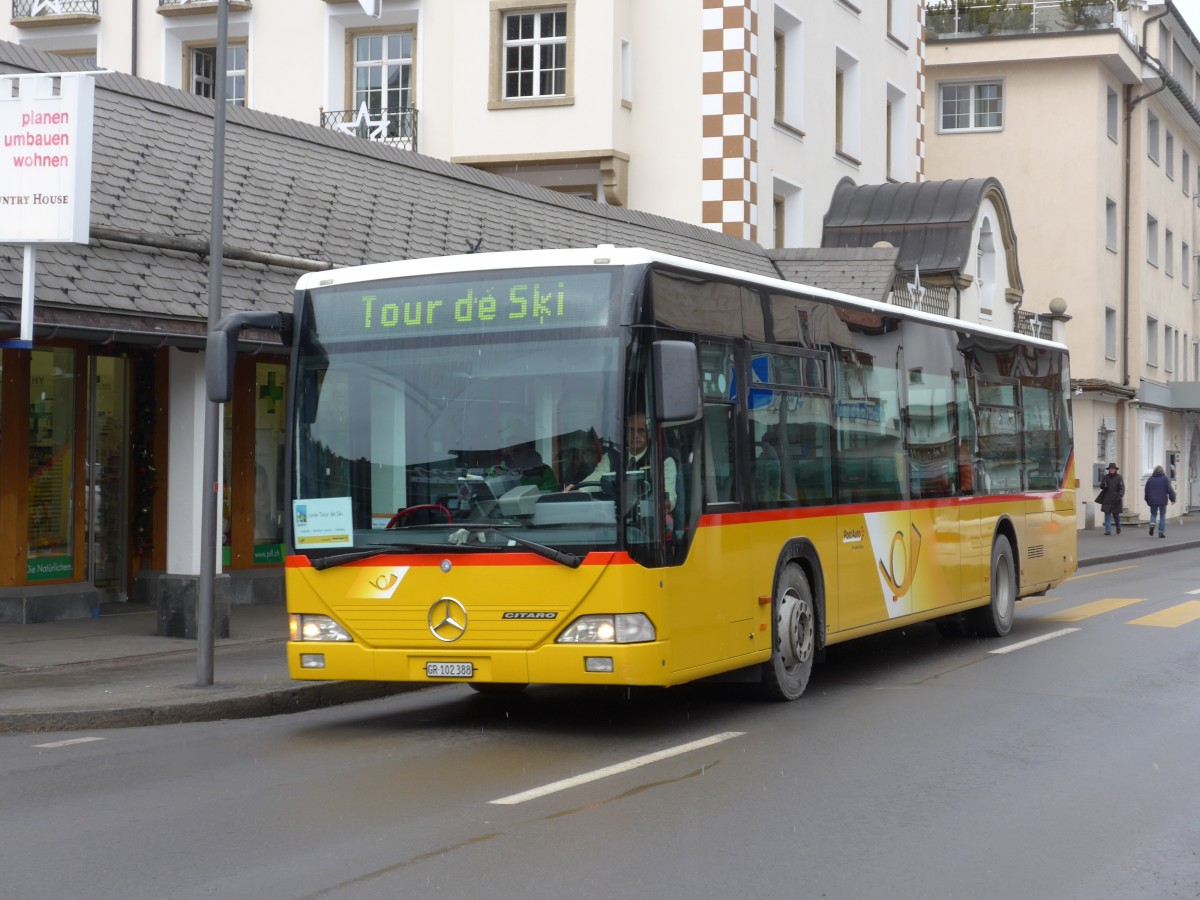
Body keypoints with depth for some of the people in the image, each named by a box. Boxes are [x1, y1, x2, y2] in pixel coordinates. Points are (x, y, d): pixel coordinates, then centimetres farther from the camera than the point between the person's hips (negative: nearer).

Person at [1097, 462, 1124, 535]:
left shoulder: (1119, 477, 0)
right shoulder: (1105, 477, 8)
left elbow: (1122, 488, -5)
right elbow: (1101, 486, 7)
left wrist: (1120, 495, -21)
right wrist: (1103, 485, -18)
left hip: (1116, 500, -2)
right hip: (1107, 500, 2)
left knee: (1116, 515, 10)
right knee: (1107, 515, -6)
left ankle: (1118, 528, 33)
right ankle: (1108, 530, -8)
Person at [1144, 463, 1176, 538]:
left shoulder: (1150, 479, 2)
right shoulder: (1165, 479, -4)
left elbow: (1146, 491, 7)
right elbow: (1170, 490, -7)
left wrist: (1147, 500, 19)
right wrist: (1172, 499, 4)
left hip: (1152, 501, 2)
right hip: (1162, 501, -2)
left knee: (1153, 514, 19)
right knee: (1162, 516, 7)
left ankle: (1152, 524, -10)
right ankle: (1161, 532, 2)